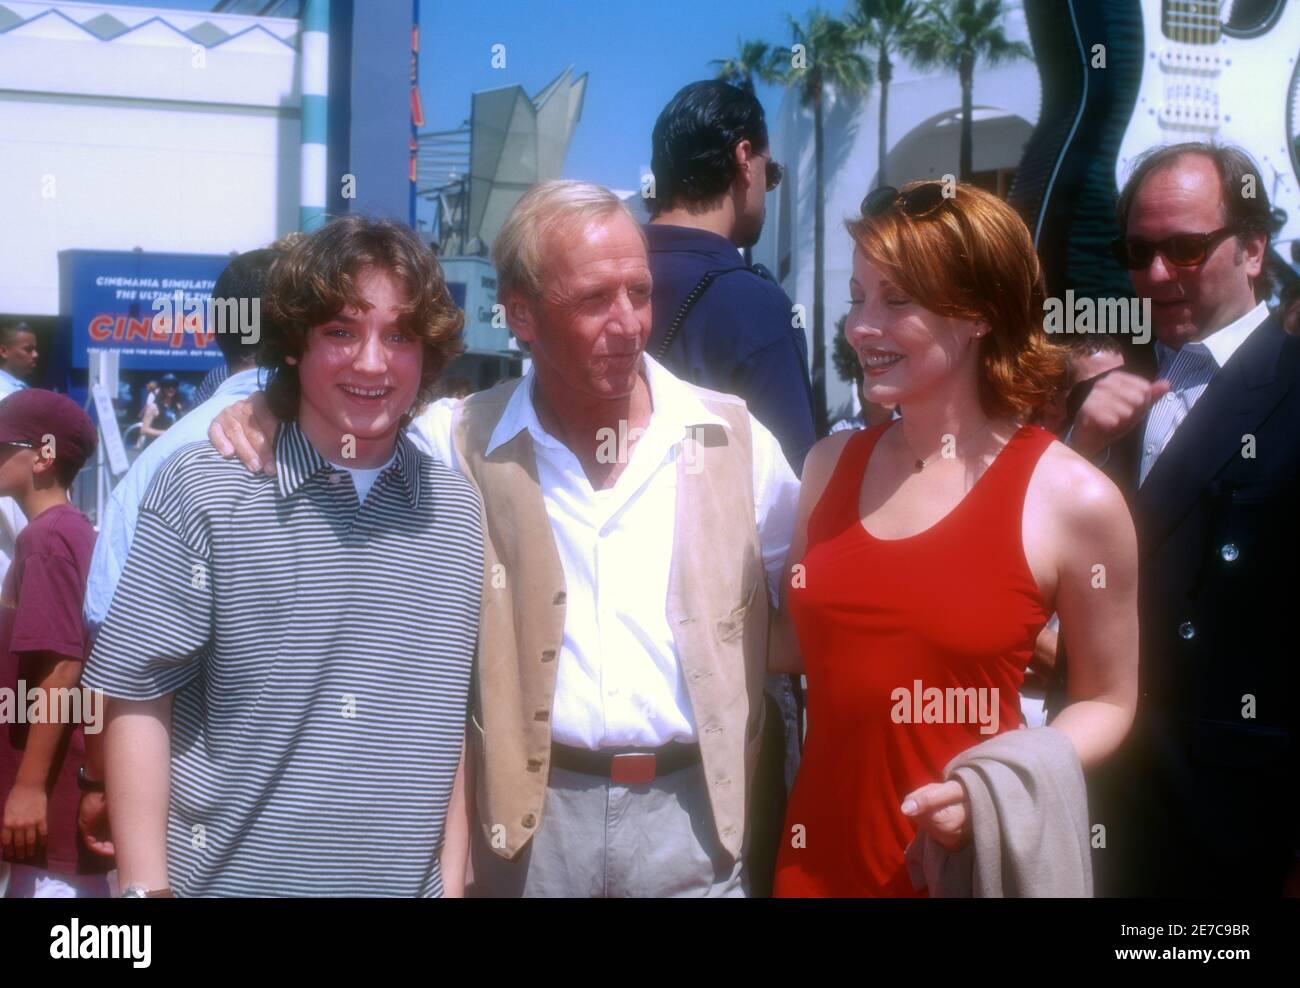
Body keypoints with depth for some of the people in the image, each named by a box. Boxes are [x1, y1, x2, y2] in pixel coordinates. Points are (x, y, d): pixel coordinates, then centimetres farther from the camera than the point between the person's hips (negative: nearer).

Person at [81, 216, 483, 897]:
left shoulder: (458, 513, 2)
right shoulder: (203, 488, -9)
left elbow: (458, 717, 6)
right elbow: (137, 701, -9)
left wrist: (452, 878, 2)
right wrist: (144, 888, -12)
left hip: (404, 883, 3)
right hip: (221, 880, -3)